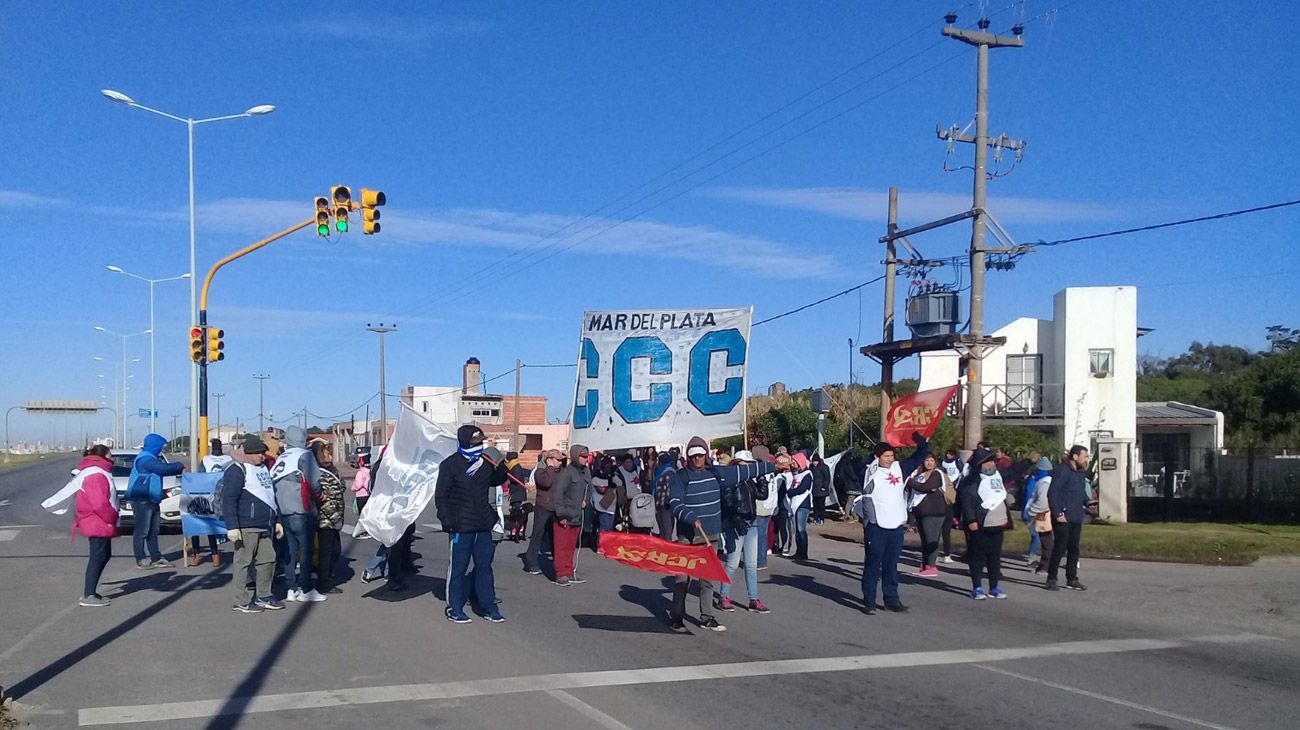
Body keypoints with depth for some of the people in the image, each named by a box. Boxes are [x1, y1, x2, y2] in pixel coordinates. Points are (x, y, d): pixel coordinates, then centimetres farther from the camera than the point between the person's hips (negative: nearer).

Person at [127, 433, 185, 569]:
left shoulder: (151, 458, 19)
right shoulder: (146, 459, -14)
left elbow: (163, 469, 26)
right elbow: (164, 468, -23)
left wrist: (180, 470, 14)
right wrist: (180, 466, -9)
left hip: (151, 500, 11)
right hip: (142, 500, -11)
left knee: (153, 531, 12)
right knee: (142, 531, -7)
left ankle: (156, 558, 17)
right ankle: (141, 560, -4)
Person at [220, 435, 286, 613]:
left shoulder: (262, 468, 19)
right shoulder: (237, 470, -10)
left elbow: (271, 495, 27)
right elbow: (228, 500, -16)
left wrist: (277, 520, 24)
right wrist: (232, 527, -21)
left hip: (264, 527, 9)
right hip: (246, 527, -9)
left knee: (268, 559, 10)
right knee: (244, 562, -2)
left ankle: (263, 596, 22)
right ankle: (241, 601, 4)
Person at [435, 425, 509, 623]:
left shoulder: (485, 462, 9)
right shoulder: (450, 465, -8)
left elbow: (495, 481, 26)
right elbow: (441, 495, -7)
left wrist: (502, 467, 5)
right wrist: (445, 518, -15)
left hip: (483, 525, 6)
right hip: (460, 525, -6)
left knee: (484, 565, 10)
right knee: (458, 567, 1)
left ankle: (487, 605, 18)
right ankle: (454, 608, 11)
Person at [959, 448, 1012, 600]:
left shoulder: (998, 475, 15)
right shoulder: (971, 480, -10)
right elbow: (966, 500, -15)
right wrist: (971, 520, -20)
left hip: (997, 525, 7)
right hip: (979, 526, -7)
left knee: (995, 557, 10)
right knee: (977, 557, -1)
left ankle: (995, 587, 18)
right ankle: (977, 588, 6)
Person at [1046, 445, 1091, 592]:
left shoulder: (1081, 472, 14)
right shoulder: (1062, 470, -12)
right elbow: (1052, 493, -16)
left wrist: (1087, 504, 4)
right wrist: (1058, 514, -19)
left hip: (1076, 518, 8)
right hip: (1063, 518, -8)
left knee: (1074, 549, 12)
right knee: (1059, 549, -4)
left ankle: (1072, 579, 21)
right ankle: (1051, 579, 5)